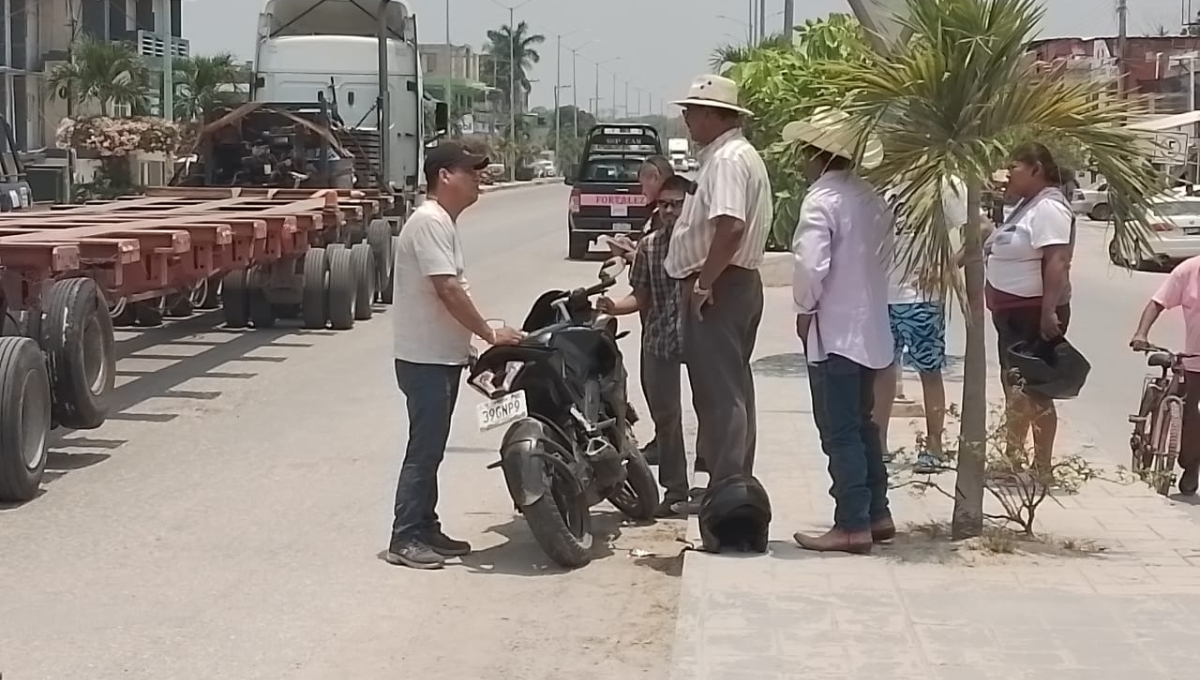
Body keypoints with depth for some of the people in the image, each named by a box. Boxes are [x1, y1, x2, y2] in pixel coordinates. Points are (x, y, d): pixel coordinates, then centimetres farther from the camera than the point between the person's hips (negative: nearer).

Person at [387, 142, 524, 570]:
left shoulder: (445, 223, 15)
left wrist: (470, 345, 16)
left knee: (431, 450, 14)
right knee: (424, 450, -6)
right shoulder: (429, 221, -17)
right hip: (425, 358, -10)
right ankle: (405, 539, -1)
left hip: (443, 355, 10)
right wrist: (490, 334, -18)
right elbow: (447, 290, -23)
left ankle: (425, 530, 22)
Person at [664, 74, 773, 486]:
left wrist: (704, 282, -23)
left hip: (718, 288, -11)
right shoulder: (741, 155, 17)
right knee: (733, 388, 15)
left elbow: (731, 225, -30)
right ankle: (736, 482, 23)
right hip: (740, 282, 11)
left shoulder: (727, 159, -17)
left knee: (718, 391, -8)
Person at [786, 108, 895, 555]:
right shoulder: (871, 199, 10)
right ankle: (877, 514, 22)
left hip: (833, 331, -9)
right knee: (862, 424, 17)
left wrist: (805, 309, -9)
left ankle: (852, 526, -3)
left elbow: (812, 266, -24)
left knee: (840, 432, -4)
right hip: (869, 328, 9)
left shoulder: (822, 199, -16)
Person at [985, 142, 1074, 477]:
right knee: (1014, 386, 17)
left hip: (1034, 313, -11)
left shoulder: (1049, 208, -18)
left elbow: (1057, 262, -26)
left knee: (1033, 391, -7)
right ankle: (1013, 458, 26)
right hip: (1014, 311, 11)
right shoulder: (1028, 205, 15)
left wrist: (1049, 311, -32)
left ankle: (1042, 467, -2)